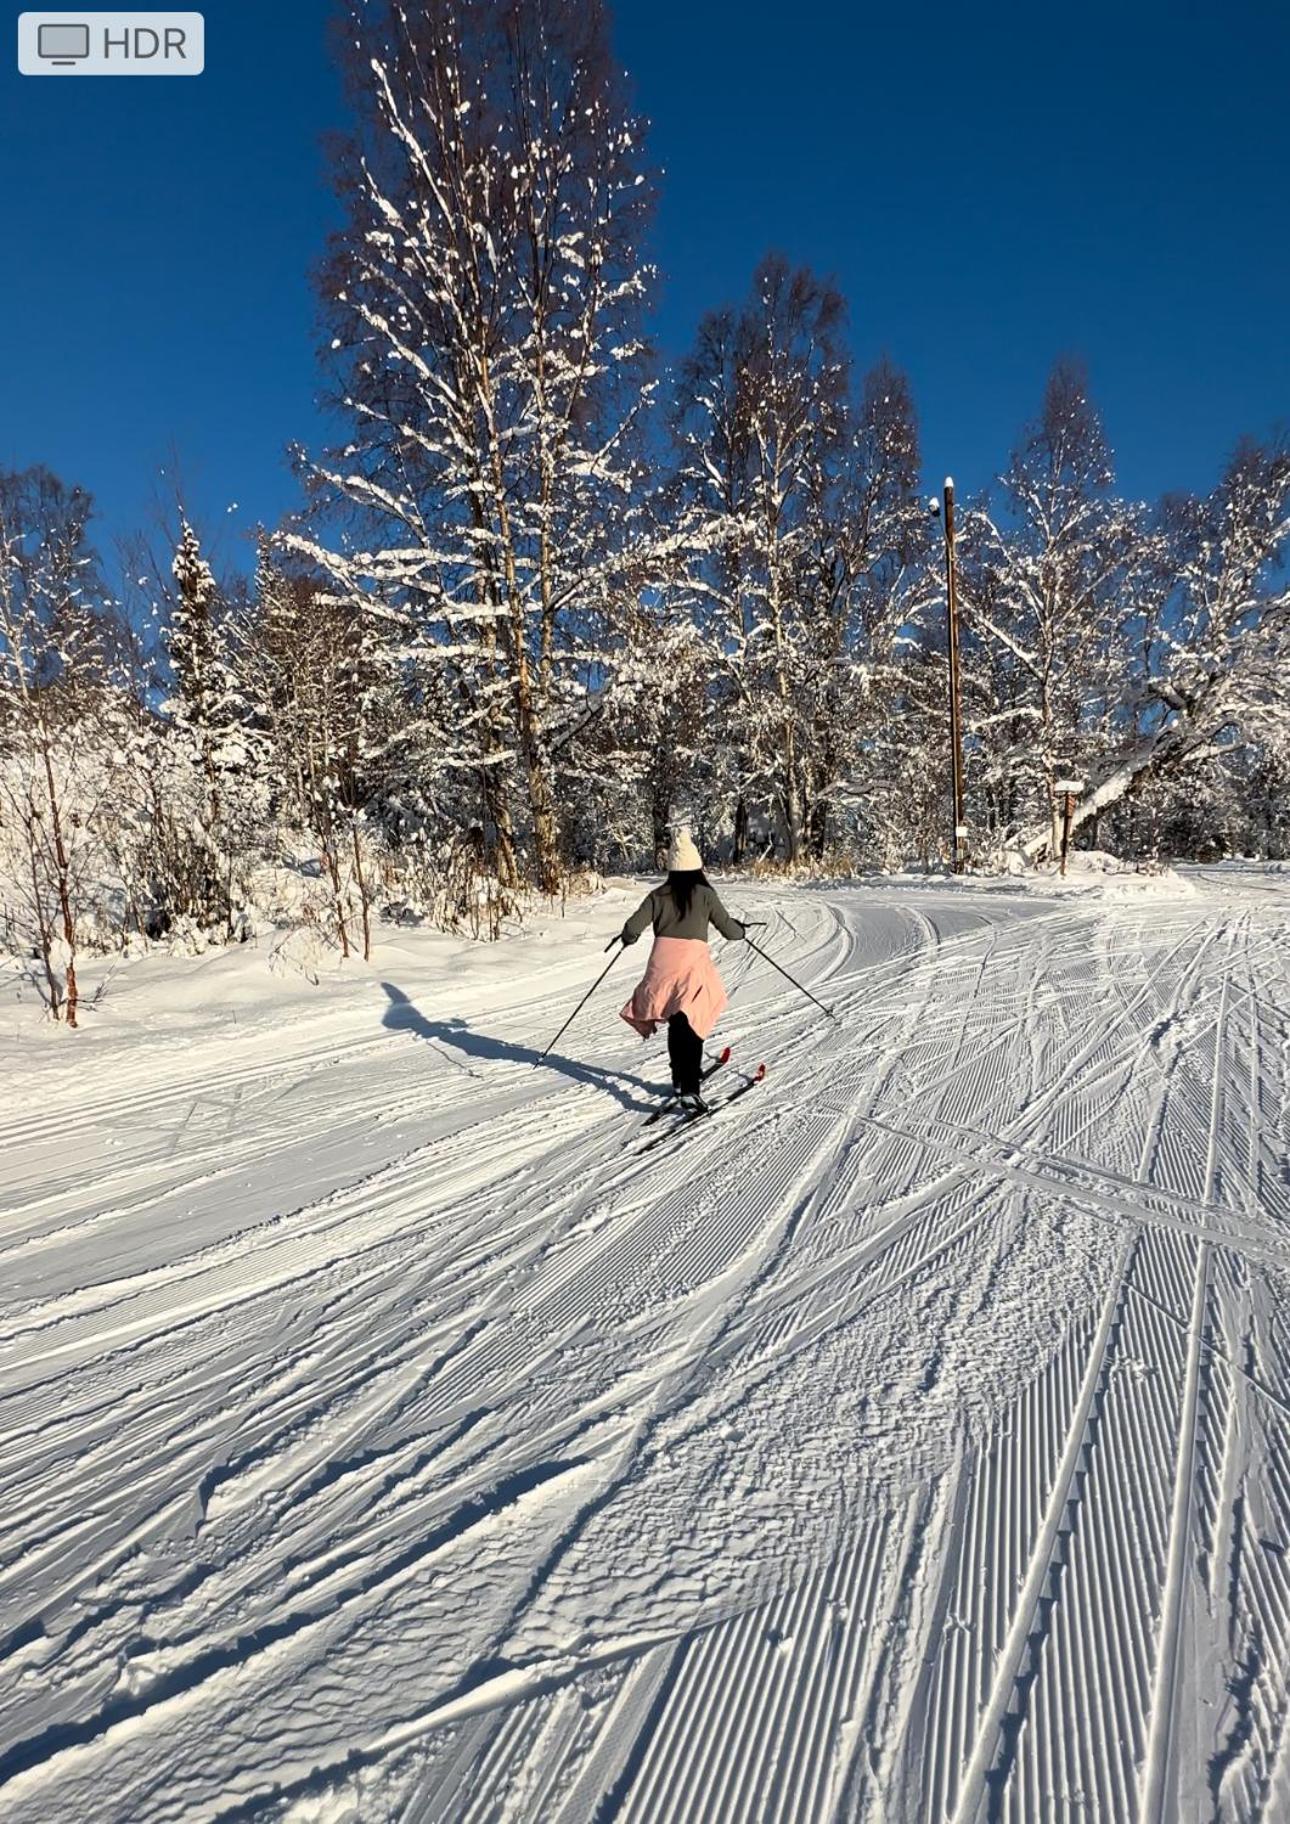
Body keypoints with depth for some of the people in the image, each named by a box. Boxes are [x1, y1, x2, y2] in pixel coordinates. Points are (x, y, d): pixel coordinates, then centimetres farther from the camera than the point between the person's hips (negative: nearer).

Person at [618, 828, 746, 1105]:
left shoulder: (658, 895, 7)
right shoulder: (704, 894, 2)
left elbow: (632, 928, 2)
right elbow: (728, 929, 6)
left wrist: (628, 938, 25)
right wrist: (741, 931, 29)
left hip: (662, 965, 3)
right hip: (693, 963, -3)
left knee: (675, 1024, 20)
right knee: (691, 1027, 1)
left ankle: (680, 1079, 31)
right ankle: (689, 1089, -11)